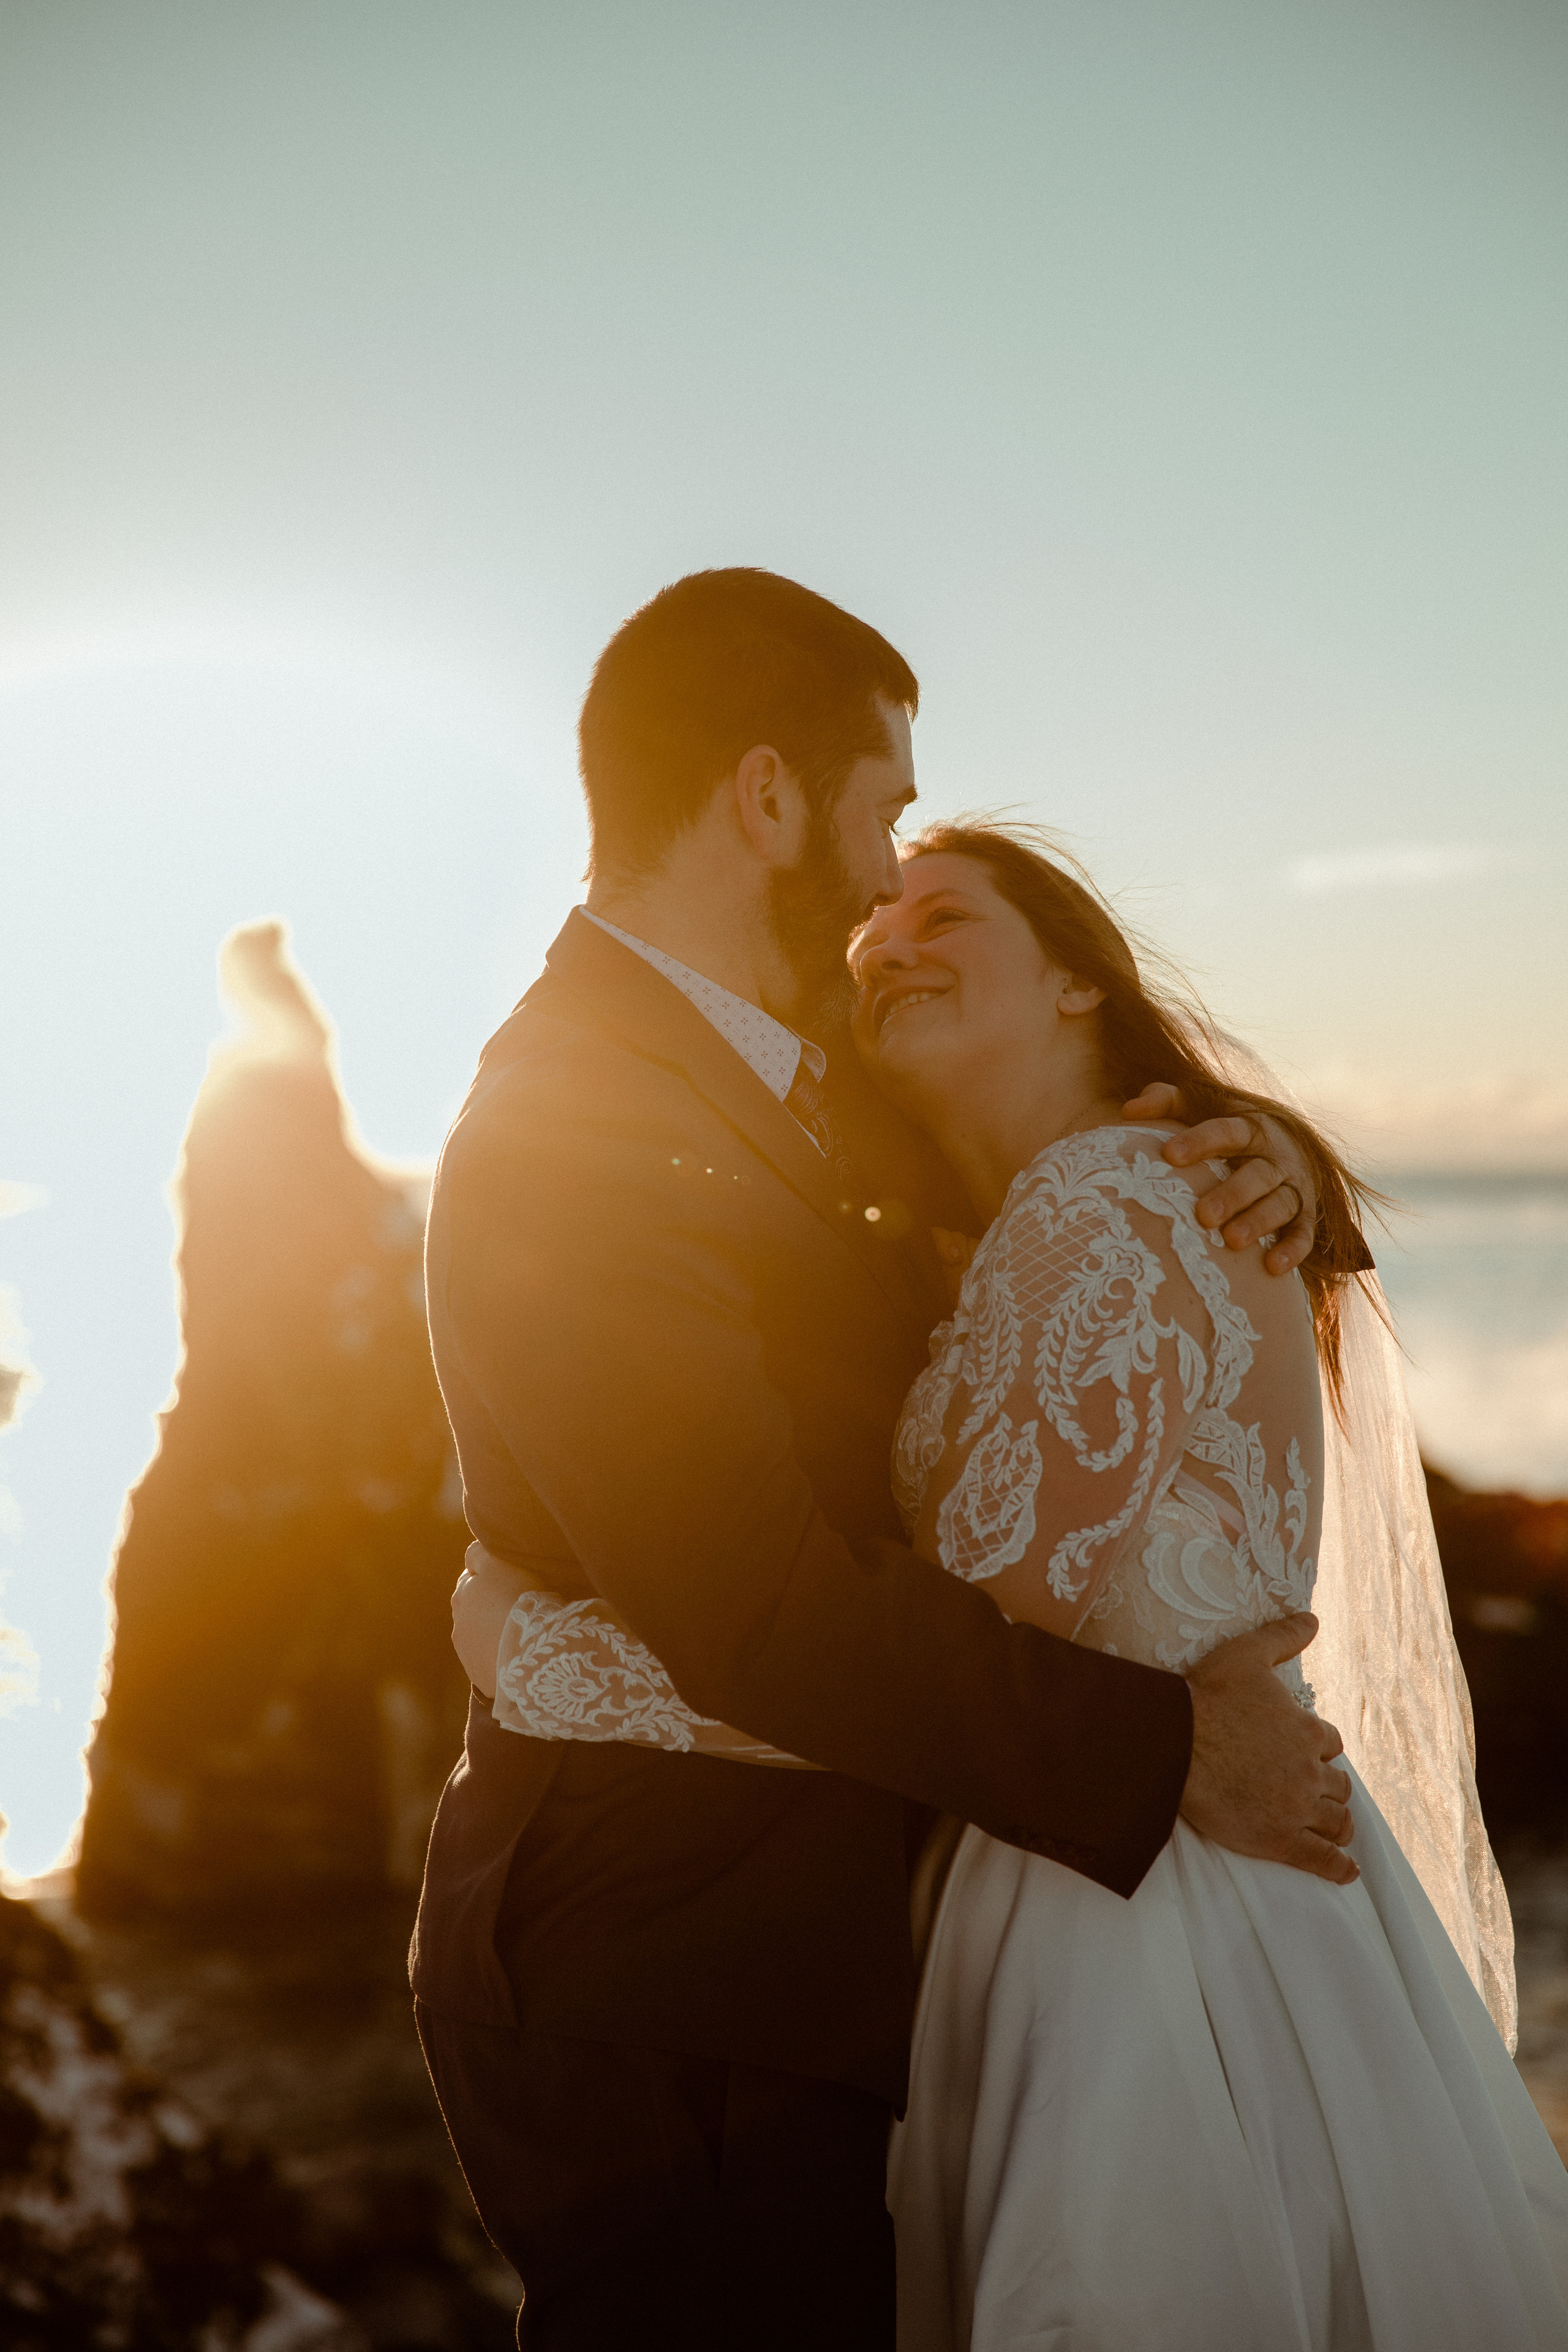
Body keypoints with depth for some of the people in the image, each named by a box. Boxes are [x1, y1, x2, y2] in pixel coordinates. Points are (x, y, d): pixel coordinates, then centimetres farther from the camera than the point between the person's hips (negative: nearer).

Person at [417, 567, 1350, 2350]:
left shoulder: (800, 1081, 8)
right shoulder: (580, 1133, -22)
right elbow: (763, 1616, -27)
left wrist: (1239, 1187, -5)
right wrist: (1163, 1750, -20)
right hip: (664, 1995, -9)